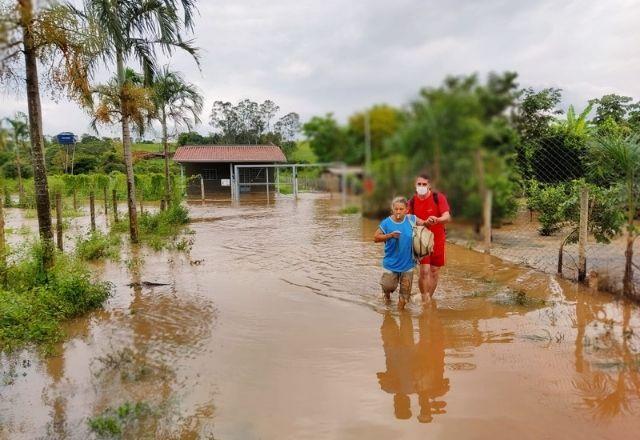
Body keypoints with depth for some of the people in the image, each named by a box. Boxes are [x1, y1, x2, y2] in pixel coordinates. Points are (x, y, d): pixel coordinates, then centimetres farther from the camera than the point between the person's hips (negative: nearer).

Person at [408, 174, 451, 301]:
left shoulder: (439, 198, -10)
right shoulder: (412, 201, -4)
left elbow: (447, 217, -19)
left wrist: (437, 219, -39)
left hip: (438, 239, 0)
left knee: (435, 270, 8)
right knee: (424, 270, -12)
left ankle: (429, 298, 25)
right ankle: (425, 298, 5)